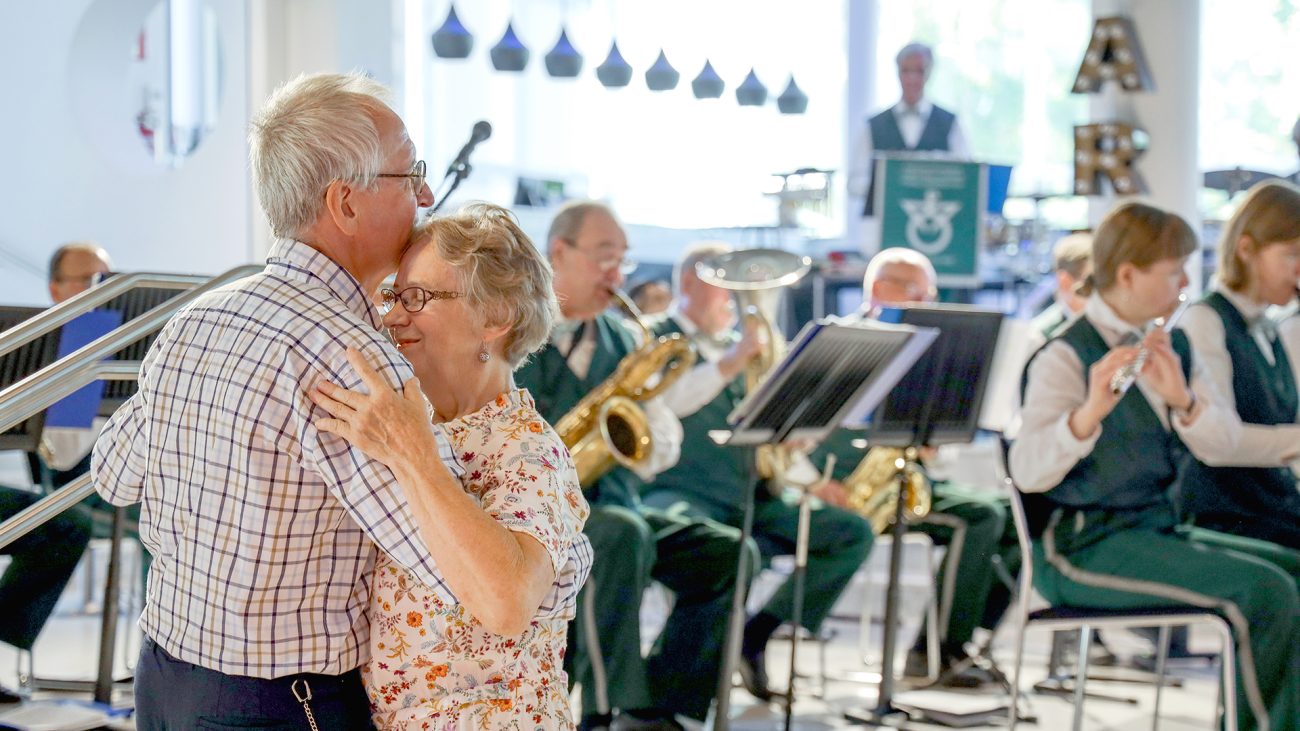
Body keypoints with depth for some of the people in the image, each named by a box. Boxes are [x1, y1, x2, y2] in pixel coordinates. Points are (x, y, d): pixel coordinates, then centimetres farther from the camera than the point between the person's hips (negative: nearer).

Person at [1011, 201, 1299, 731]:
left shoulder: (1172, 347, 12)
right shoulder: (1067, 358, -10)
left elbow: (1224, 447, 1)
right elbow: (1027, 472, -22)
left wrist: (1184, 400, -20)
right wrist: (1089, 413, -39)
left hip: (1156, 529, 7)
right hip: (1085, 545, -7)